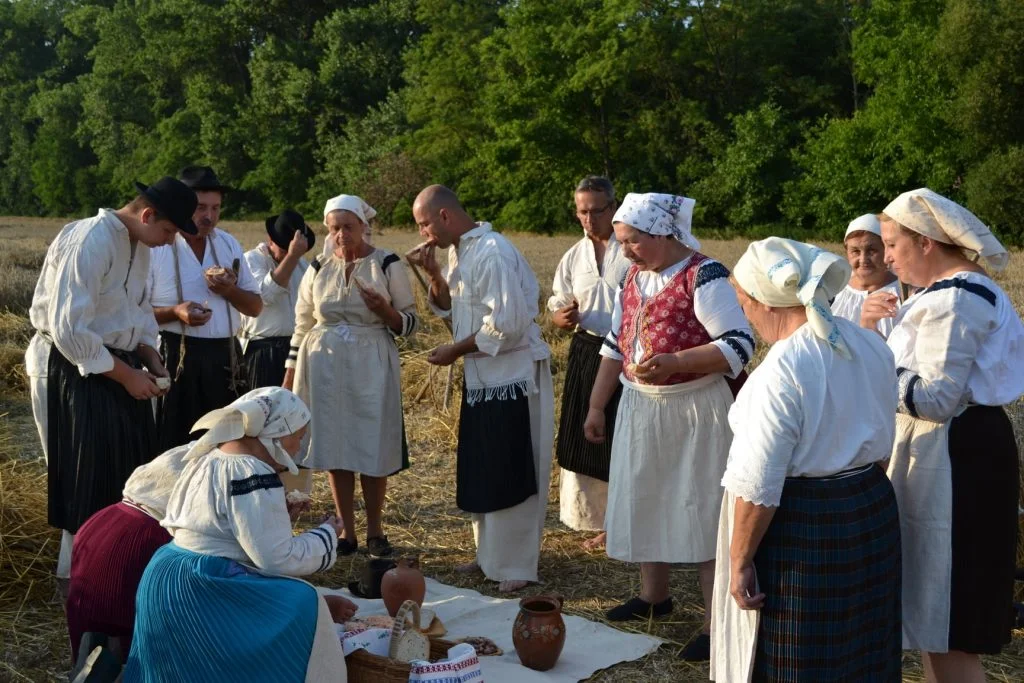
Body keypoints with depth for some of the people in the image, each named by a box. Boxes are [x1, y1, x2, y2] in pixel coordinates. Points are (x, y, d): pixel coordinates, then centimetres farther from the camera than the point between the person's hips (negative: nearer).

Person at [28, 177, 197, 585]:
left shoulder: (139, 244, 7)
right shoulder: (89, 242, -22)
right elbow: (69, 330, -26)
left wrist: (149, 357, 3)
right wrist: (126, 374, -18)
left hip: (116, 366, 9)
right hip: (78, 371, -9)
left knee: (129, 473, 13)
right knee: (88, 480, -1)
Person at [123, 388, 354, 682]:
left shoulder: (213, 457, 12)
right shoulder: (252, 475, -18)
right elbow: (277, 558, -20)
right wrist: (328, 534, -5)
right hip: (198, 592, -11)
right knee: (301, 609, -13)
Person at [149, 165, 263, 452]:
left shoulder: (229, 245, 12)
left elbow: (256, 307, 15)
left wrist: (229, 291, -6)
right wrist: (175, 313, -22)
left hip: (225, 360, 5)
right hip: (175, 360, -5)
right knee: (173, 449, -2)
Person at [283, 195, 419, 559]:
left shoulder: (387, 264, -2)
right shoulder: (318, 268, 7)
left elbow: (411, 323, 0)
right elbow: (302, 327, 14)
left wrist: (385, 311, -21)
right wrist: (289, 377, 11)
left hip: (371, 368, -2)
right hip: (325, 367, 3)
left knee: (373, 450, 1)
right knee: (335, 449, 6)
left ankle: (375, 531, 17)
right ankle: (347, 532, 18)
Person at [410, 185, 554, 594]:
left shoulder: (492, 253, -20)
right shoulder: (459, 253, 9)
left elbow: (507, 324, -25)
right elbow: (448, 308, 17)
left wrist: (455, 351, -15)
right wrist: (435, 275, -1)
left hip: (513, 376, -9)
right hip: (482, 376, 9)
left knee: (510, 474, -1)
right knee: (480, 471, 16)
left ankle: (516, 565, 10)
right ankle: (490, 554, 29)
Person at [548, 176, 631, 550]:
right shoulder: (573, 257, 11)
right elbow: (557, 310, 15)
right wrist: (564, 315, -9)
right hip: (586, 354, 5)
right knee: (586, 443, 8)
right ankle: (602, 522, 23)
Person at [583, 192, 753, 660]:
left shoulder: (704, 276, -17)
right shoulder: (634, 277, 8)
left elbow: (740, 345, -21)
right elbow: (614, 345, 14)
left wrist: (673, 362, -31)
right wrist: (596, 406, 12)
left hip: (693, 411, -8)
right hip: (640, 408, 8)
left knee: (699, 510, -4)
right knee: (644, 501, 17)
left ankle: (716, 624, 6)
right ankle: (653, 595, 35)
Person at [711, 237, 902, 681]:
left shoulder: (780, 372, -24)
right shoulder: (871, 347, 2)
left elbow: (758, 486, -23)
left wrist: (740, 561, -14)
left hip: (800, 529, -8)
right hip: (874, 511, 8)